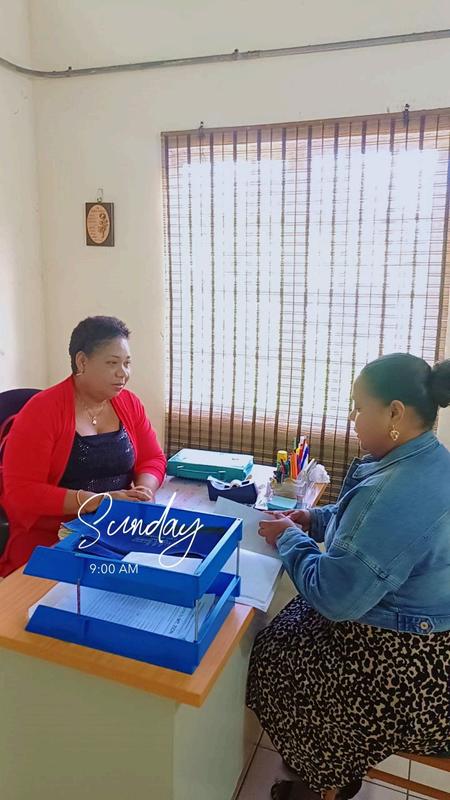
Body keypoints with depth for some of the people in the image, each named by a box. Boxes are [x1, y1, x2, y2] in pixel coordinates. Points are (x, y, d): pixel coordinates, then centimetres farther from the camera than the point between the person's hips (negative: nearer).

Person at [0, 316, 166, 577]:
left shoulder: (130, 404, 4)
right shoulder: (42, 410, -12)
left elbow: (153, 459, 9)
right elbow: (21, 491, -16)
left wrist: (143, 491, -14)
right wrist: (97, 501, -24)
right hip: (49, 540, -5)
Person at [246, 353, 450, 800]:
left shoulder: (402, 492, -35)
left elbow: (336, 596, -30)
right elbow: (377, 527, 16)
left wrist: (290, 539, -14)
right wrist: (314, 519, 3)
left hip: (403, 669, -9)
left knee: (273, 659, 8)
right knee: (287, 635, 19)